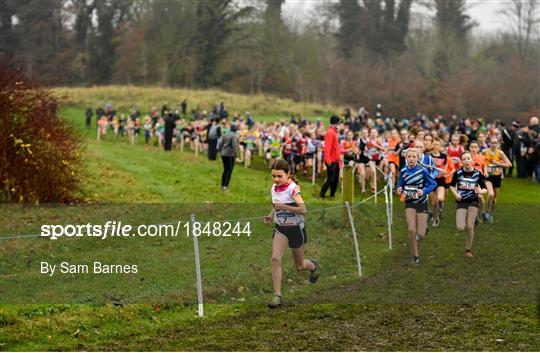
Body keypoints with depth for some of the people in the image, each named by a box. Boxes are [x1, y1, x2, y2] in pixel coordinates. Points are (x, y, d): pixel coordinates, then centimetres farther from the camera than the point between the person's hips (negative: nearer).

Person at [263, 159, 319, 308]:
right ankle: (277, 295, -18)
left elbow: (303, 210, -27)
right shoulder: (274, 188, 0)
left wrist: (284, 207, -35)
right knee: (275, 258, -20)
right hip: (280, 228, 4)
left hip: (296, 228, -4)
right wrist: (270, 216, 1)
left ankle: (313, 265, 51)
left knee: (300, 266, 13)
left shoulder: (293, 188, -19)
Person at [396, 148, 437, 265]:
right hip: (409, 203, 2)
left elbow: (433, 184, -6)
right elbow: (400, 185, 12)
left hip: (421, 203, -2)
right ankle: (415, 256, 1)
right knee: (411, 230, -16)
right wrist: (399, 191, -11)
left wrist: (424, 191, -22)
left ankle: (423, 227, 35)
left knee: (420, 235, -4)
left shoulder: (423, 171, -12)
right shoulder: (403, 171, -1)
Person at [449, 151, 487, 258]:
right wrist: (456, 194, -9)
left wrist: (480, 191, -22)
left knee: (470, 227, -9)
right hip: (461, 202, 0)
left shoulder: (478, 173, -6)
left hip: (473, 202, 0)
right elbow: (452, 185, 9)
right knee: (460, 228, -14)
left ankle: (469, 250, 11)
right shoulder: (458, 173, -6)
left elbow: (485, 189, 0)